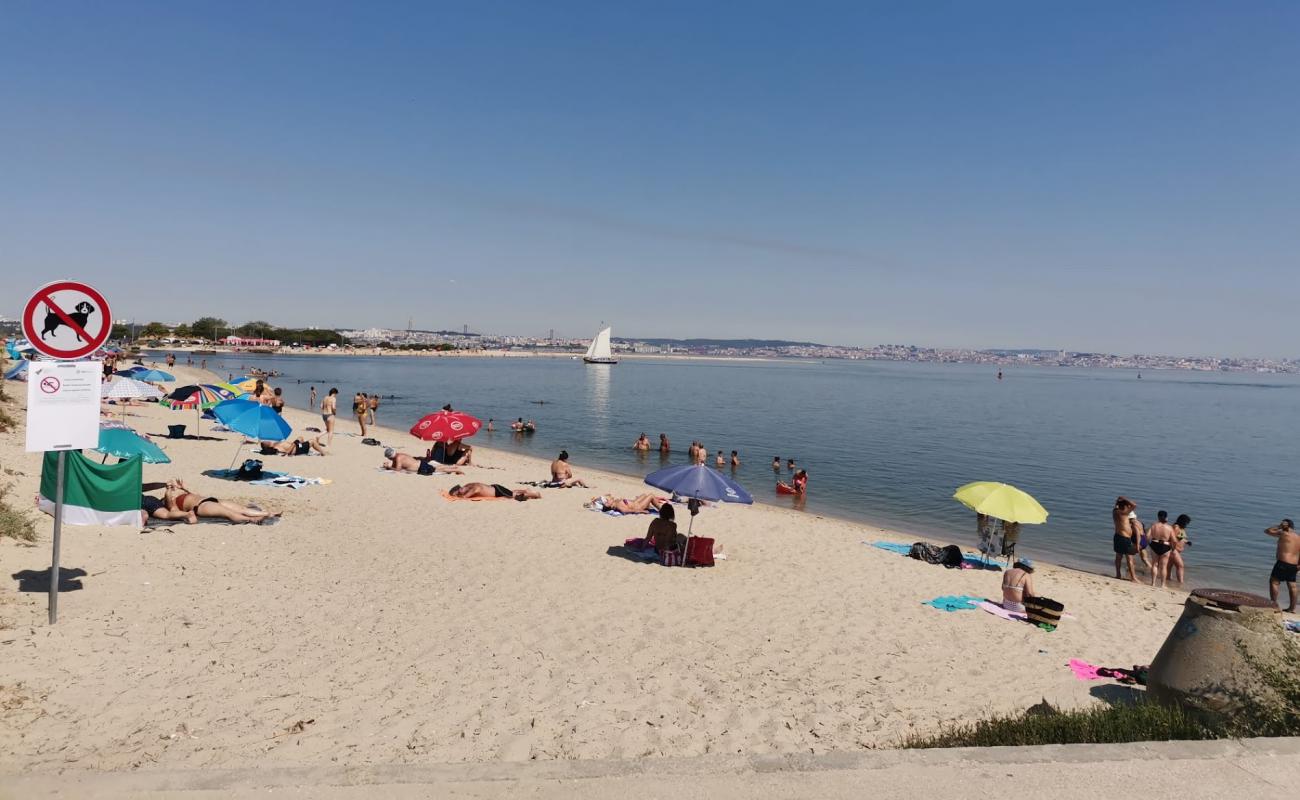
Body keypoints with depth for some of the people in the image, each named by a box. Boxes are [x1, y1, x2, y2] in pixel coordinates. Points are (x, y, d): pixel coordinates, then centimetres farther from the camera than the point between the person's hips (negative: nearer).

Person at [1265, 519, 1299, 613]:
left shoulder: (1283, 534, -7)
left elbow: (1267, 531, 3)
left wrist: (1279, 526, 8)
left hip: (1283, 563, -7)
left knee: (1274, 581, -3)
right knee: (1292, 586, 10)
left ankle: (1274, 604, -8)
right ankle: (1292, 608, 15)